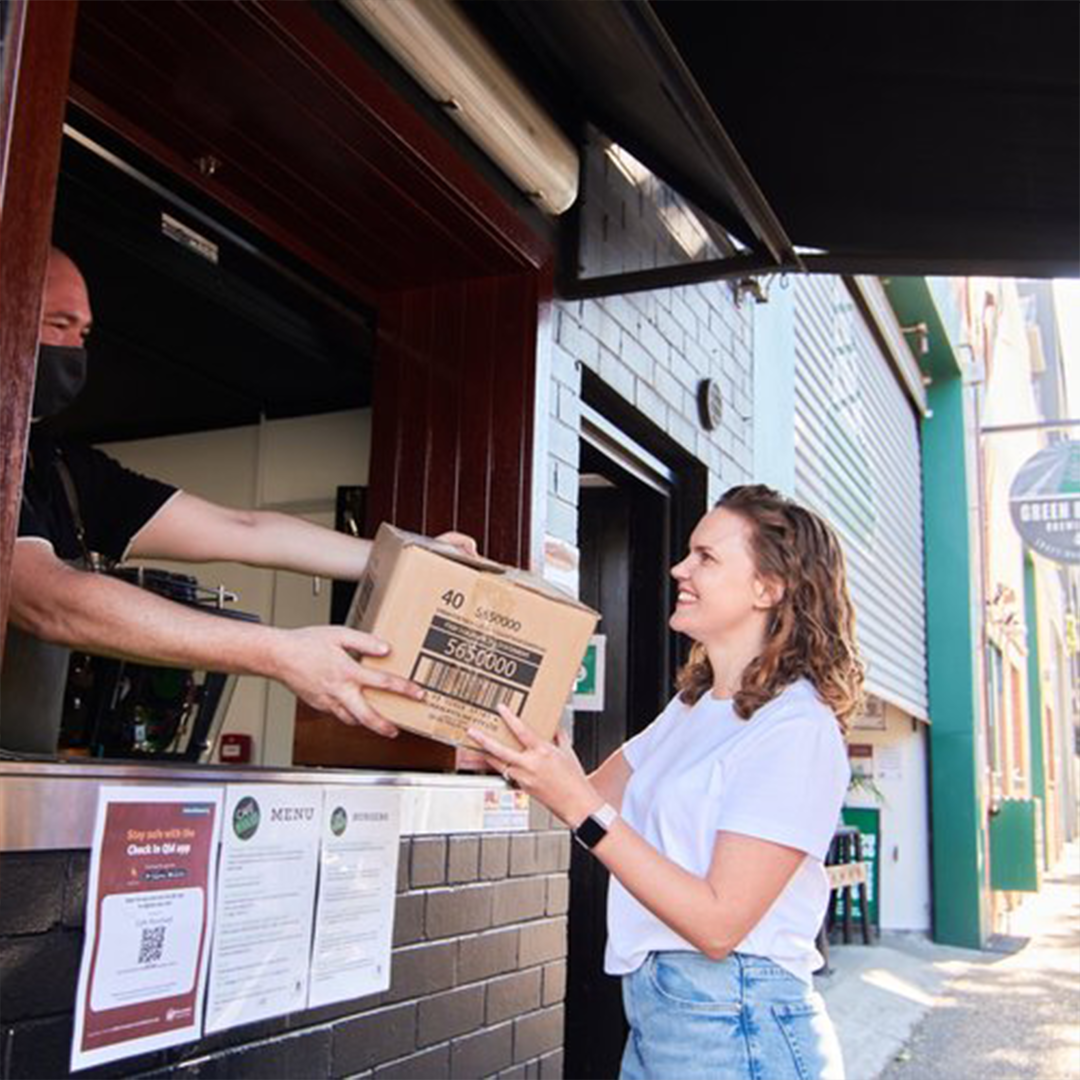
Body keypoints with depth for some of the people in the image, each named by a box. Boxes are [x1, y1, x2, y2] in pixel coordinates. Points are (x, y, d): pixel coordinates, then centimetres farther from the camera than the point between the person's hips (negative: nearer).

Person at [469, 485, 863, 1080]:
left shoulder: (797, 728, -18)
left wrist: (582, 809, -27)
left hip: (737, 1031, -8)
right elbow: (595, 793, 8)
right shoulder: (692, 705, 10)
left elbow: (718, 924, -22)